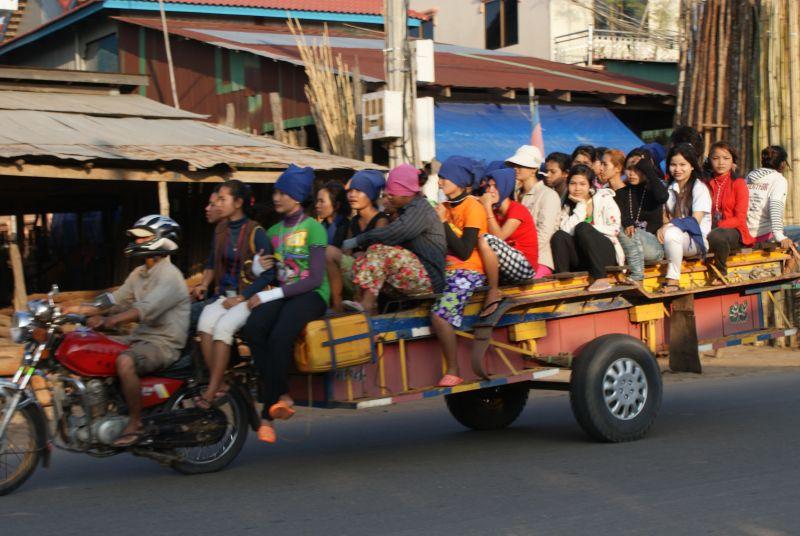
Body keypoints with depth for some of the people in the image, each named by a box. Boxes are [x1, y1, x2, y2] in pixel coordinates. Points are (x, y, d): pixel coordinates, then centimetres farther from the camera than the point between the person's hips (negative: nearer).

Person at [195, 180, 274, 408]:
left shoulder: (256, 233, -9)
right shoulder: (220, 231, 11)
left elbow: (268, 273, -11)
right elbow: (212, 264, 22)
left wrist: (240, 298, -14)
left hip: (249, 297, -5)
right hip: (226, 295, 5)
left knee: (223, 326, -29)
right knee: (205, 322, -24)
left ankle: (212, 390, -24)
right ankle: (217, 385, -20)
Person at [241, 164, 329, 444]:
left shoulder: (313, 228, -2)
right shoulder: (273, 232, 18)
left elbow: (315, 279, -11)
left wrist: (269, 296, -15)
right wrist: (259, 266, -4)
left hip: (312, 295, -5)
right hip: (282, 294, 5)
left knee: (280, 335, -34)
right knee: (252, 329, -28)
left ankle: (268, 412, -23)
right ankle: (281, 396, -21)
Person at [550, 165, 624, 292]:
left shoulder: (604, 198, 2)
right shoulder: (568, 206, 10)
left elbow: (614, 229, -9)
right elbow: (566, 230, -10)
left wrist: (586, 230, -12)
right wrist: (580, 206, -9)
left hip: (606, 254, -3)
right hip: (582, 260, 3)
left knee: (582, 228, -28)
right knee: (559, 236, -22)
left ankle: (601, 278, -34)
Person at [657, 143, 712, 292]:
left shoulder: (699, 188, -4)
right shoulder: (670, 188, 14)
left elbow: (695, 220, -13)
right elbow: (666, 214, 9)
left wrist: (670, 225, -24)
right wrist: (663, 226, -14)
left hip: (697, 239, -6)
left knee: (671, 234, -37)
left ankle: (673, 280, -29)